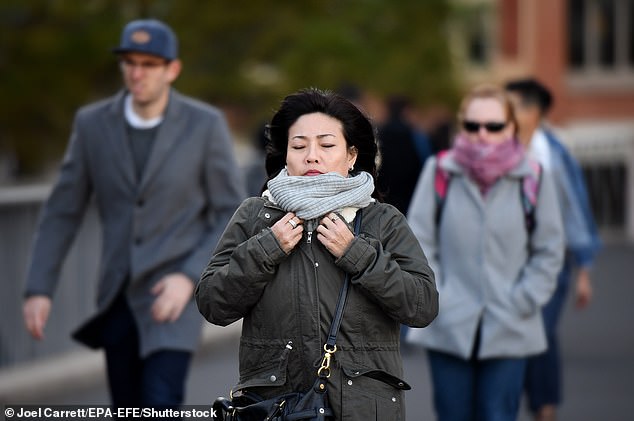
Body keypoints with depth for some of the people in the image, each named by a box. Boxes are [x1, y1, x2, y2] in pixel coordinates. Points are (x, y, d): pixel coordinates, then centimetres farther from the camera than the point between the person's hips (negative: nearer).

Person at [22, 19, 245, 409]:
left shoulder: (206, 125, -11)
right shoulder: (93, 123, -3)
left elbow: (232, 215, -7)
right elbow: (62, 212, 3)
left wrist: (189, 278, -21)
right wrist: (39, 289, -6)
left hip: (175, 289, -4)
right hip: (118, 295, 4)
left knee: (160, 405, -20)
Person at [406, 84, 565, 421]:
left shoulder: (533, 179, 1)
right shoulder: (440, 173, 0)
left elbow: (549, 252, 6)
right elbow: (418, 242, 3)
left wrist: (521, 303, -3)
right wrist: (435, 299, -5)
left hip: (509, 334, 0)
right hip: (448, 328, 1)